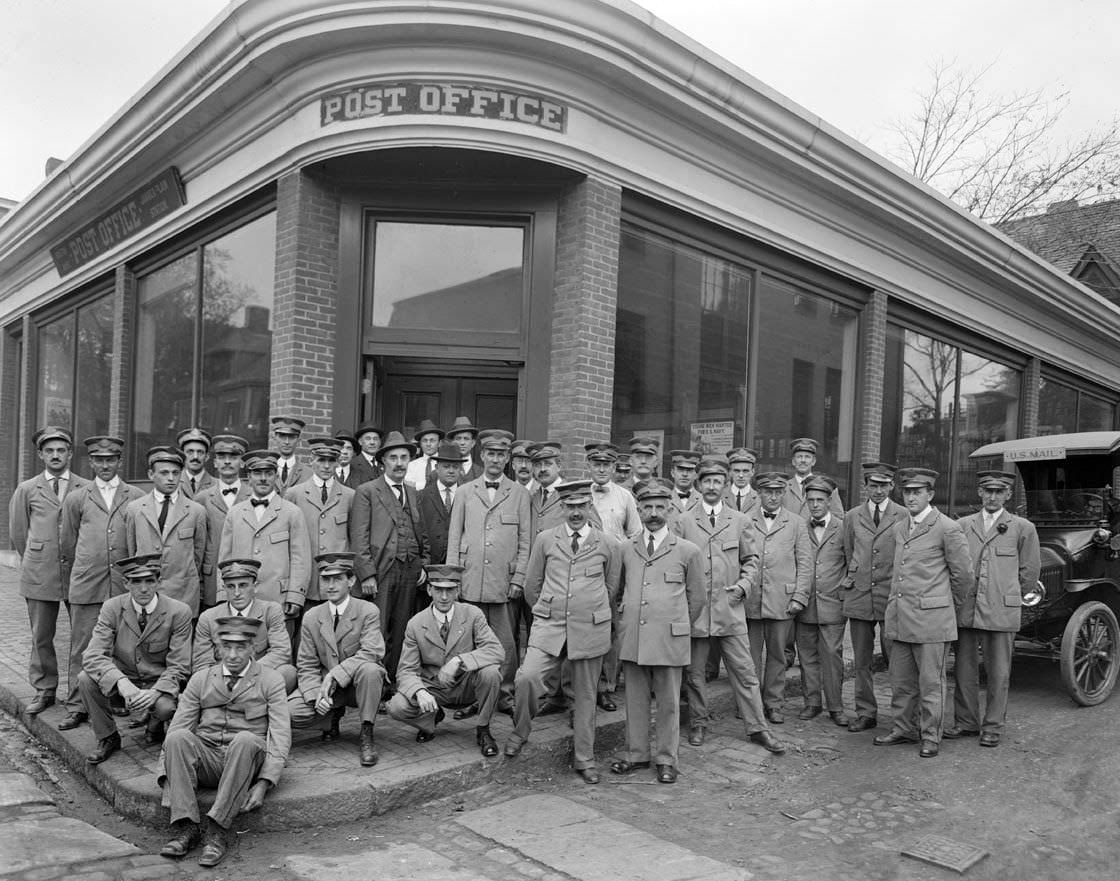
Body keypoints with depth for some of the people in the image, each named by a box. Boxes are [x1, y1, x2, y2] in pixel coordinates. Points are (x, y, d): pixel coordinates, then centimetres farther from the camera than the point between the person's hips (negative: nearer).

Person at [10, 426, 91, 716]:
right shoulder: (26, 490, 8)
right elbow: (18, 532, 17)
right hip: (39, 573, 2)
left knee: (82, 637, -2)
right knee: (41, 637, 9)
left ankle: (78, 698, 7)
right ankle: (44, 690, 25)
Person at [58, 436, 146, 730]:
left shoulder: (138, 497, 7)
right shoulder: (76, 499, 10)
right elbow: (68, 544, 18)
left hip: (126, 585, 0)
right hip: (85, 585, 1)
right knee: (82, 648, 3)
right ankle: (76, 707, 11)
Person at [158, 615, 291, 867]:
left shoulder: (270, 681, 4)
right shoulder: (201, 679, 12)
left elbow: (280, 736, -4)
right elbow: (177, 726, 4)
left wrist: (263, 783, -18)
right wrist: (167, 775, -11)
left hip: (247, 758, -2)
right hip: (205, 757, 3)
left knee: (245, 739, -35)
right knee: (178, 737, -27)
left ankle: (217, 830, -30)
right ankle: (185, 827, -26)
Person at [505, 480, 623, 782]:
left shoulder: (610, 546, 4)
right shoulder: (545, 540, 6)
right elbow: (532, 585, 14)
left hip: (590, 630, 0)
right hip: (548, 626, 0)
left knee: (585, 695, 7)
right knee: (527, 677, -18)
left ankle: (583, 758, 24)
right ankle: (520, 732, 9)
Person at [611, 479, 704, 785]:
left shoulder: (688, 551, 0)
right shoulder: (626, 550, 8)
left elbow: (696, 598, 9)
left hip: (669, 640, -3)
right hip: (632, 639, 3)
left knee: (668, 702, 6)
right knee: (635, 699, 11)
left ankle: (666, 759, 20)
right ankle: (636, 754, 25)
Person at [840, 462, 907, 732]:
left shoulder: (904, 516, 2)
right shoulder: (852, 517, 10)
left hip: (891, 596, -3)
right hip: (859, 595, 3)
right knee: (861, 660, 8)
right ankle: (865, 713, 19)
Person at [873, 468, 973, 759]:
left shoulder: (947, 528, -7)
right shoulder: (899, 529, 14)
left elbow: (963, 574, -1)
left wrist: (948, 605, 9)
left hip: (931, 619, -6)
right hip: (899, 618, 6)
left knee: (931, 682, 3)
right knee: (901, 680, 13)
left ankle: (931, 736, 15)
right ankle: (904, 729, 26)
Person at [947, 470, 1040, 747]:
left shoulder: (1023, 528, 2)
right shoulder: (963, 525, 8)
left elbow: (1029, 572, 7)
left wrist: (1008, 596, 13)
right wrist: (961, 595, 8)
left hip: (1002, 612, -2)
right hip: (965, 609, 2)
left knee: (998, 673, 5)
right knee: (964, 670, 8)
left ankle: (993, 727, 18)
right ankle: (966, 722, 22)